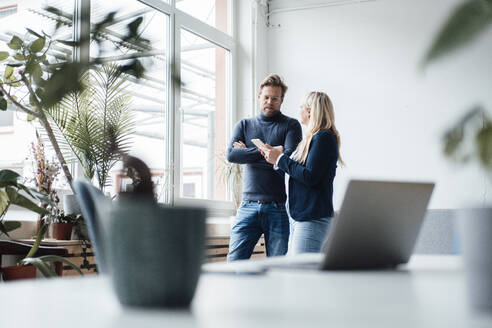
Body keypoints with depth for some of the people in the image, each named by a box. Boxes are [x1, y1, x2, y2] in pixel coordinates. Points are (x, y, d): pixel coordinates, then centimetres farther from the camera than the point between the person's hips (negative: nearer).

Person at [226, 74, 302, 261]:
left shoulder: (291, 125, 7)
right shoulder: (244, 125, 15)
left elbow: (289, 158, -10)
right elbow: (231, 155, -2)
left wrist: (248, 153, -4)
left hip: (278, 208, -2)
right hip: (249, 206, 2)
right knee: (234, 261, -3)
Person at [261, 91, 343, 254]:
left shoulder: (324, 137, -11)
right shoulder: (312, 138, 19)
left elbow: (309, 176, -18)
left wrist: (280, 159, -9)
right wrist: (275, 158, 14)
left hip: (312, 218, -10)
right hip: (297, 216, 10)